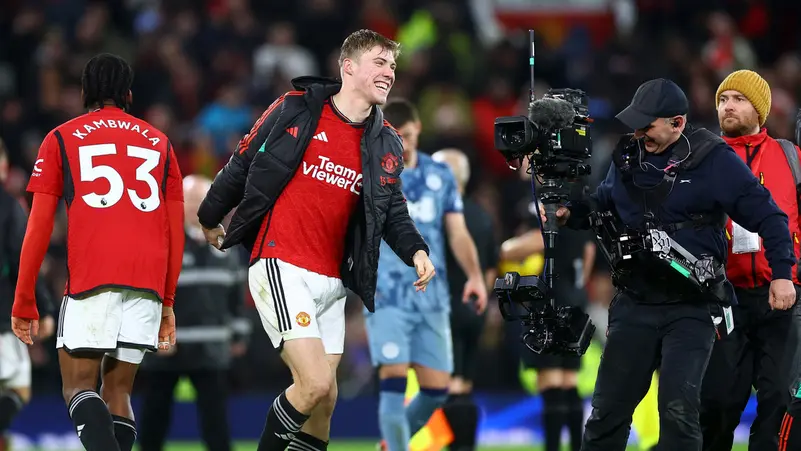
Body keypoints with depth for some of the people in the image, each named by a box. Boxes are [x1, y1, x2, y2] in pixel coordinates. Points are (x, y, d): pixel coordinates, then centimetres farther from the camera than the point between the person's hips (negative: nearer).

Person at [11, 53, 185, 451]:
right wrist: (168, 301, 23)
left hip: (90, 281, -3)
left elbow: (39, 225, 5)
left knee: (78, 386, -1)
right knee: (117, 390, 10)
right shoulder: (158, 143, 20)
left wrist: (23, 301, 9)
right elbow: (176, 231, 17)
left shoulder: (62, 139, 11)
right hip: (148, 283, 3)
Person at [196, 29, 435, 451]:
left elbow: (393, 211, 16)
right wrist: (210, 219, 14)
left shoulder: (386, 144, 9)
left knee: (325, 399, 7)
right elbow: (242, 163, 5)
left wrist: (414, 250, -3)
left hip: (331, 281, 6)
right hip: (281, 268, -6)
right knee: (315, 384, -18)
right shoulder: (296, 109, -5)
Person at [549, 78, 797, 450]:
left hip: (692, 307, -5)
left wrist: (782, 273, -12)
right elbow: (604, 204, 24)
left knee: (678, 408, -13)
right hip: (634, 304, 5)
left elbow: (767, 216, -6)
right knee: (608, 409, 6)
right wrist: (570, 213, 3)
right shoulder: (627, 155, 7)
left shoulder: (713, 158, -8)